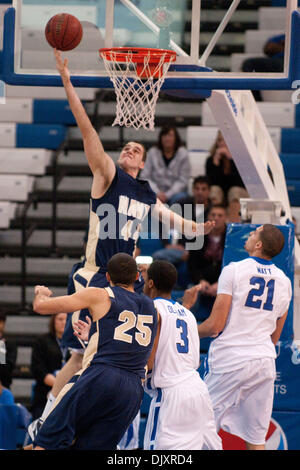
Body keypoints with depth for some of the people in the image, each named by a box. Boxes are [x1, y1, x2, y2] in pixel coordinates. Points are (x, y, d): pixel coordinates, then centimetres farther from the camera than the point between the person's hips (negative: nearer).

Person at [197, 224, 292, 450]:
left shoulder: (234, 270, -7)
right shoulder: (284, 281, 10)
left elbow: (215, 325, -10)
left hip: (231, 360, -5)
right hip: (265, 360, 5)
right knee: (256, 440, 7)